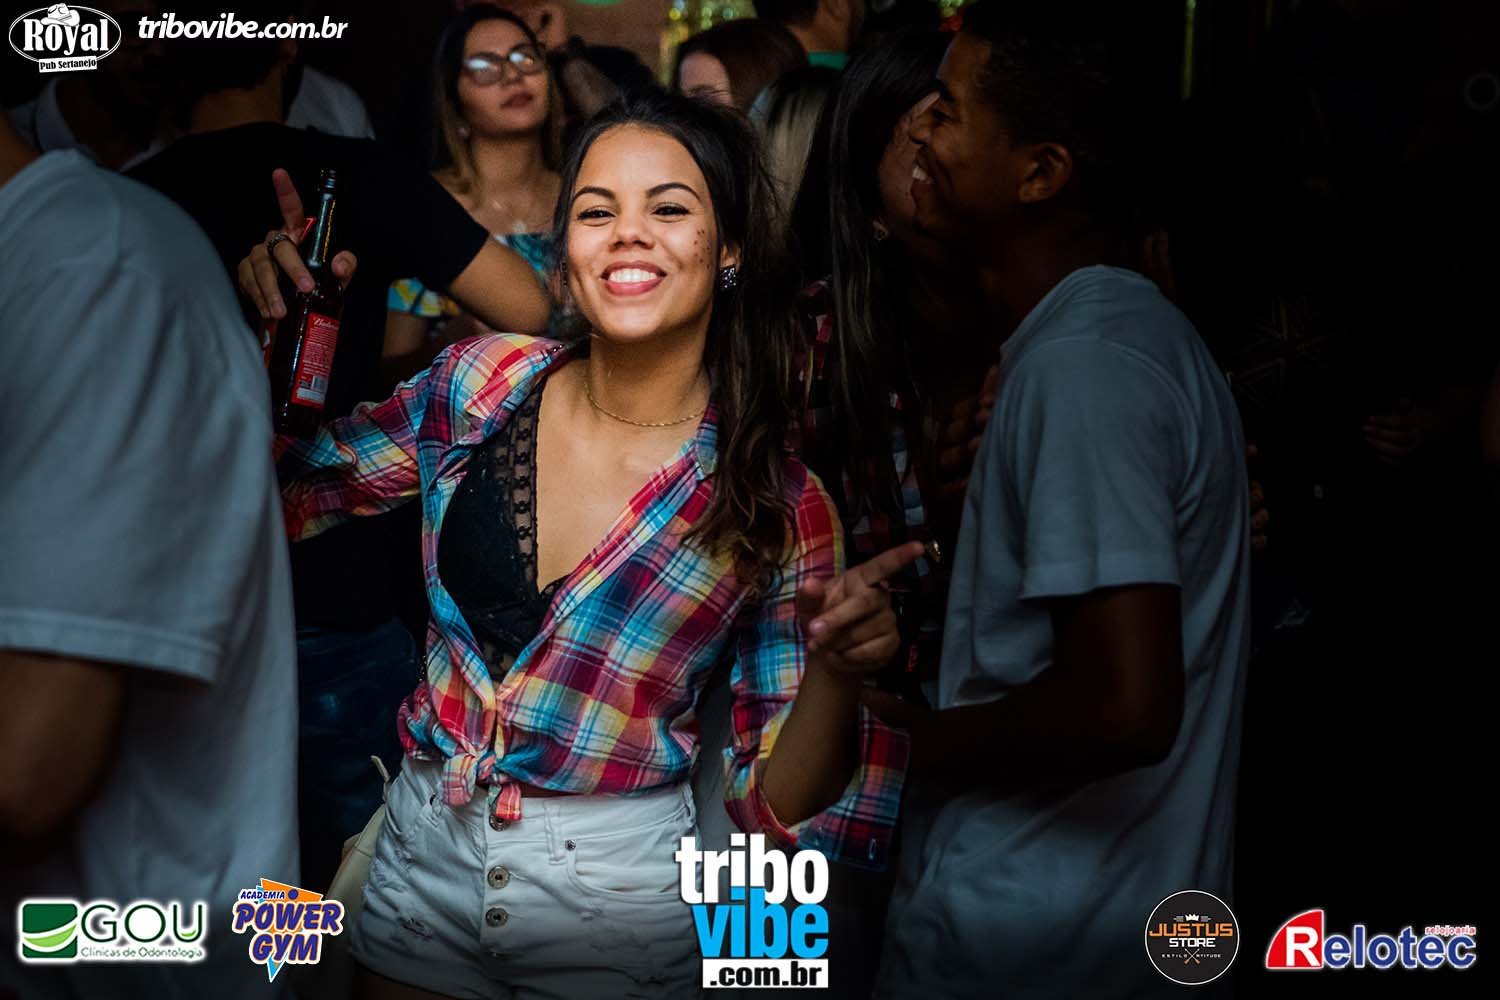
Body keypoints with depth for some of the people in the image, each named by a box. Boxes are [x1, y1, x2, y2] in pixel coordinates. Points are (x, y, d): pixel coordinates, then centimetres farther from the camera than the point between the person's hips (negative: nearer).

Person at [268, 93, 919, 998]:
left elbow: (777, 803, -9)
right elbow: (289, 491, 8)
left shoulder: (778, 506, -13)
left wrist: (836, 672, -29)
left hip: (616, 889, -3)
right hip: (422, 852, 3)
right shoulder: (484, 382, -6)